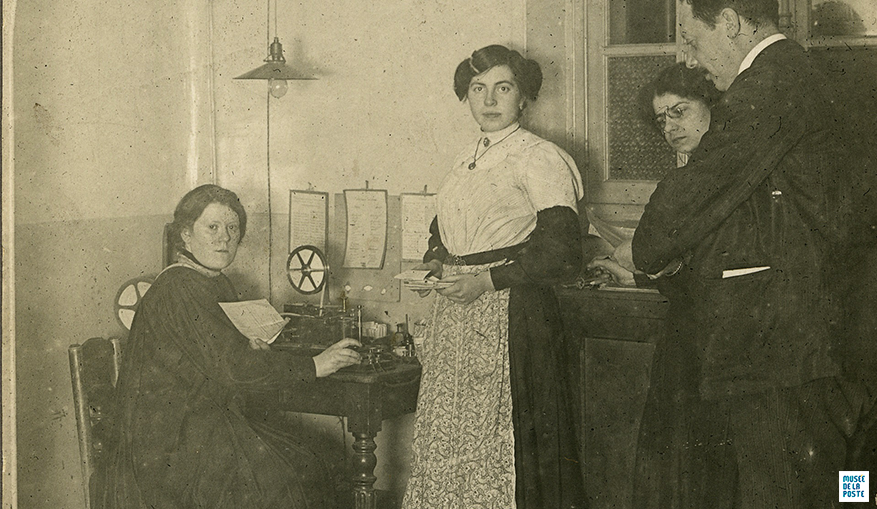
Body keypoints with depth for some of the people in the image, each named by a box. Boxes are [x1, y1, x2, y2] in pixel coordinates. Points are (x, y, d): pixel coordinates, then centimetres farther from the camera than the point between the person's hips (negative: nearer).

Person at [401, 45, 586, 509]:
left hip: (510, 313, -7)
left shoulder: (539, 159, -6)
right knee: (446, 436, 6)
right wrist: (434, 261, 6)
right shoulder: (467, 158, 15)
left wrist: (487, 280, -16)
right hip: (454, 313, 7)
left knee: (497, 443, -6)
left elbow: (564, 252, -13)